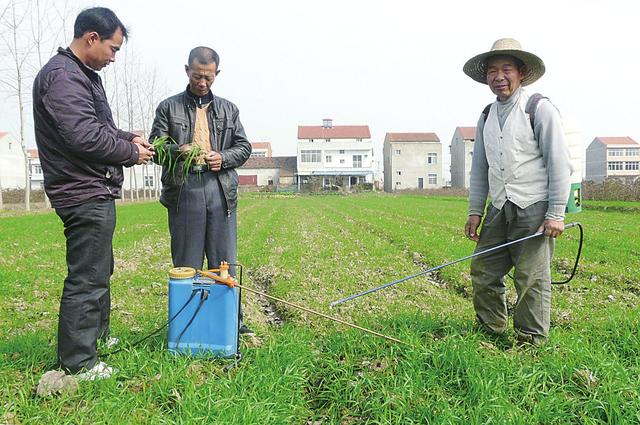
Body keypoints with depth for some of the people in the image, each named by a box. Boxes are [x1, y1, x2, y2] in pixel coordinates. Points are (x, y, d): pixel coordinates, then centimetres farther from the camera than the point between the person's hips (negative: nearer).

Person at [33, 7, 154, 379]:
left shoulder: (82, 75, 18)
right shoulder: (63, 76, -16)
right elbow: (84, 136, -25)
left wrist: (128, 138, 8)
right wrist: (131, 154, -12)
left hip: (94, 193, 11)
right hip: (85, 193, -11)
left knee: (99, 270, 22)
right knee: (87, 279, -5)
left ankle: (97, 336, 38)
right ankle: (78, 363, 6)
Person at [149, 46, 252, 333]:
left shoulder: (228, 109, 17)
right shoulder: (168, 107, 10)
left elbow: (244, 147, 14)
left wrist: (223, 158, -6)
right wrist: (178, 152, -16)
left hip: (221, 190, 2)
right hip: (183, 189, -2)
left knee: (224, 261, 6)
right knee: (186, 263, 4)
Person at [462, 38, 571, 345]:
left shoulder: (540, 109, -3)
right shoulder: (486, 117, 15)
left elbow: (559, 163, -6)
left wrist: (556, 214, -11)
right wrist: (474, 212, 12)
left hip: (534, 208, -5)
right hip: (498, 210, 6)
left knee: (532, 278, -1)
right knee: (483, 272, 6)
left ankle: (532, 342, 14)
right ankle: (490, 331, 24)